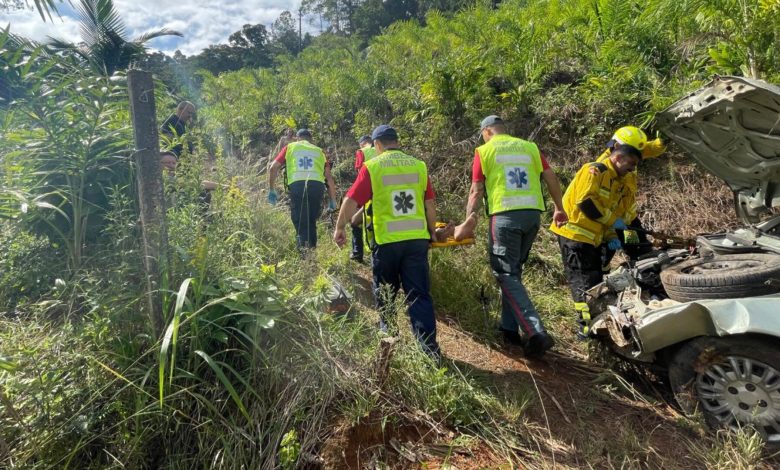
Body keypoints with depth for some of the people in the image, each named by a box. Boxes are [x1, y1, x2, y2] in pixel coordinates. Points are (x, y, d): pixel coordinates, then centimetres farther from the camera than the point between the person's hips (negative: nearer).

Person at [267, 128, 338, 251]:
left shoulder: (290, 147, 24)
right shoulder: (319, 151, 27)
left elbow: (273, 168, 15)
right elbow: (329, 177, 20)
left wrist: (271, 190, 22)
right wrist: (333, 200, 24)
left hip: (297, 185, -1)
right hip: (317, 185, 2)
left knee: (299, 222, 7)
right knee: (312, 222, 16)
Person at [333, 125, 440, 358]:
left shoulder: (372, 166, -4)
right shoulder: (419, 165, 5)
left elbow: (351, 201, -4)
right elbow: (430, 203, 9)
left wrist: (339, 228, 9)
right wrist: (432, 232, 21)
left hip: (387, 240, -2)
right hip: (418, 238, 2)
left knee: (385, 292, 19)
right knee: (420, 294, 5)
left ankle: (387, 332, 34)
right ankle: (429, 348, 4)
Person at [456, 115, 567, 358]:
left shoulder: (485, 150, 5)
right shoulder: (529, 146, 16)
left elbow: (477, 190, 2)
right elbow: (551, 177, 12)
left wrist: (469, 221, 6)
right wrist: (559, 208, 21)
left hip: (506, 215, -5)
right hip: (533, 213, 5)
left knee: (506, 274, -1)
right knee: (513, 271, 17)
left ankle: (536, 333, -11)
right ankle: (510, 328, 22)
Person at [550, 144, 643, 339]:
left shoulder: (619, 184, 19)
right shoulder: (595, 170, -10)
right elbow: (585, 202, -21)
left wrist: (611, 236, 6)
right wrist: (612, 220, -14)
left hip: (591, 238, 10)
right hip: (574, 233, -10)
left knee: (595, 282, 13)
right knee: (584, 281, -7)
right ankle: (588, 327, -1)